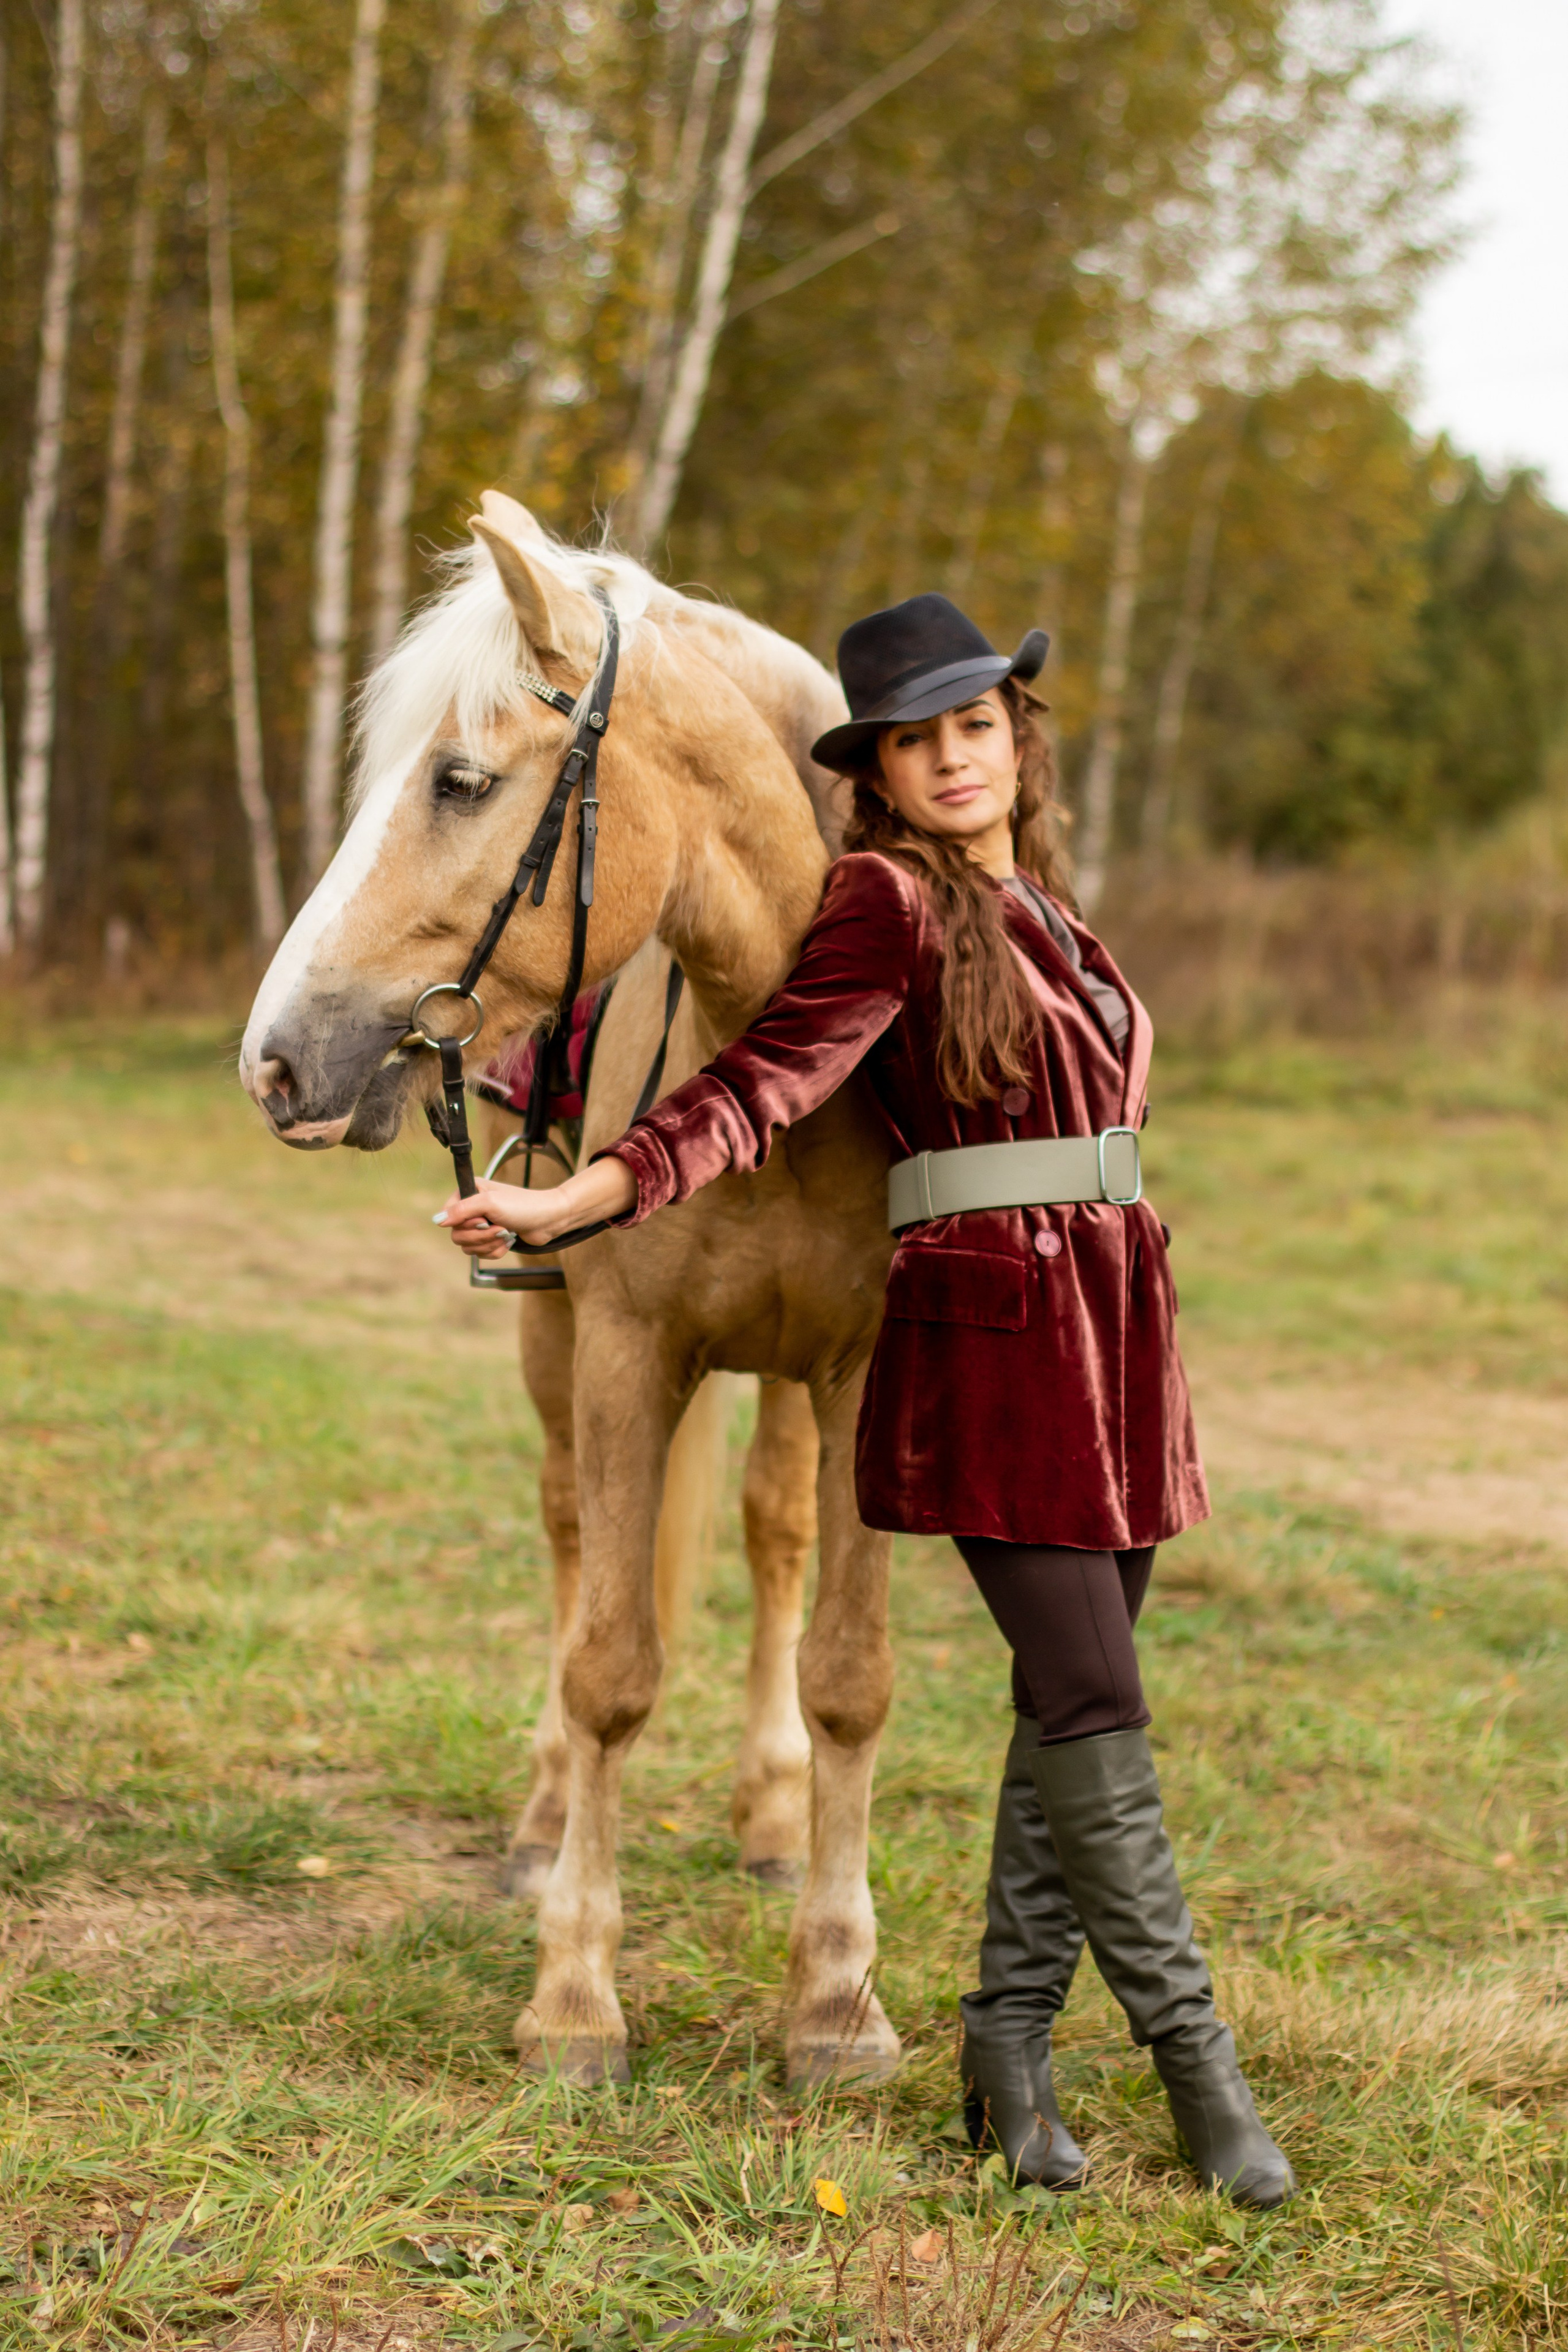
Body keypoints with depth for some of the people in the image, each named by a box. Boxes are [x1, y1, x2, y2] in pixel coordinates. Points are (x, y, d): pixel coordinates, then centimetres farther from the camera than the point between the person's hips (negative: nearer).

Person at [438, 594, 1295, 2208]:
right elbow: (762, 1083, -14)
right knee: (1090, 1700, -8)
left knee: (1074, 1706, 8)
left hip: (1113, 1330, 8)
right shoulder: (890, 903, -5)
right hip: (990, 1331, -8)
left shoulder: (1041, 909, 17)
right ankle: (1189, 2047, 3)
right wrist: (575, 1200, -25)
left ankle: (1009, 2040, 17)